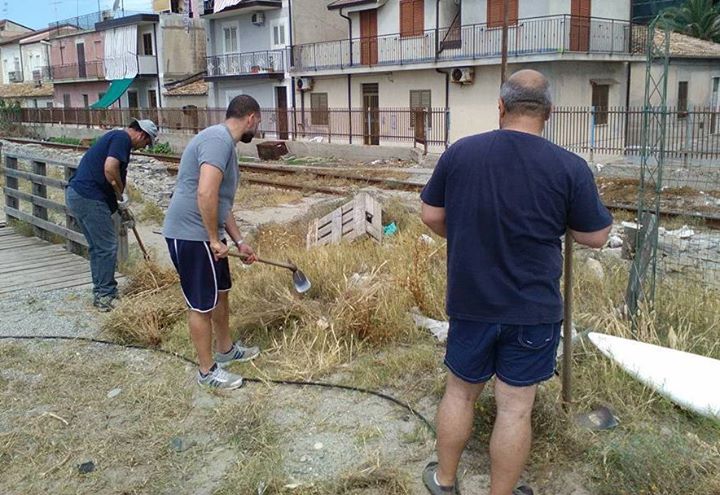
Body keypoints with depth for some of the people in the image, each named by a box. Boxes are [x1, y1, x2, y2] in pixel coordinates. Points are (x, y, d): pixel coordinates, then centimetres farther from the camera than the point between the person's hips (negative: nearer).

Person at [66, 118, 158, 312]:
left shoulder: (115, 136, 22)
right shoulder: (123, 138, -9)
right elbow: (109, 168, -23)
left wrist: (120, 201, 30)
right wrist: (121, 194, -9)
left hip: (75, 194, 10)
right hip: (89, 198, -10)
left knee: (97, 247, 17)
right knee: (107, 247, -2)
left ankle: (100, 292, 25)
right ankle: (106, 296, 5)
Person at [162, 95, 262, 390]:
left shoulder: (224, 143, 15)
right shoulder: (218, 139, -19)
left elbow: (222, 202, 21)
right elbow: (205, 194, -31)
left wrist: (239, 241, 21)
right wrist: (215, 240, -21)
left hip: (205, 235, 10)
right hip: (191, 236, -10)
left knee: (220, 292, 22)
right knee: (202, 305, 2)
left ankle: (225, 350, 41)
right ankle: (208, 371, 17)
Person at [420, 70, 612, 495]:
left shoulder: (459, 153, -7)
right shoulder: (570, 167, -13)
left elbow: (431, 215, 2)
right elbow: (595, 237, -4)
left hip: (470, 301, 3)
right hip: (534, 309, -2)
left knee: (460, 392, 19)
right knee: (515, 406, 10)